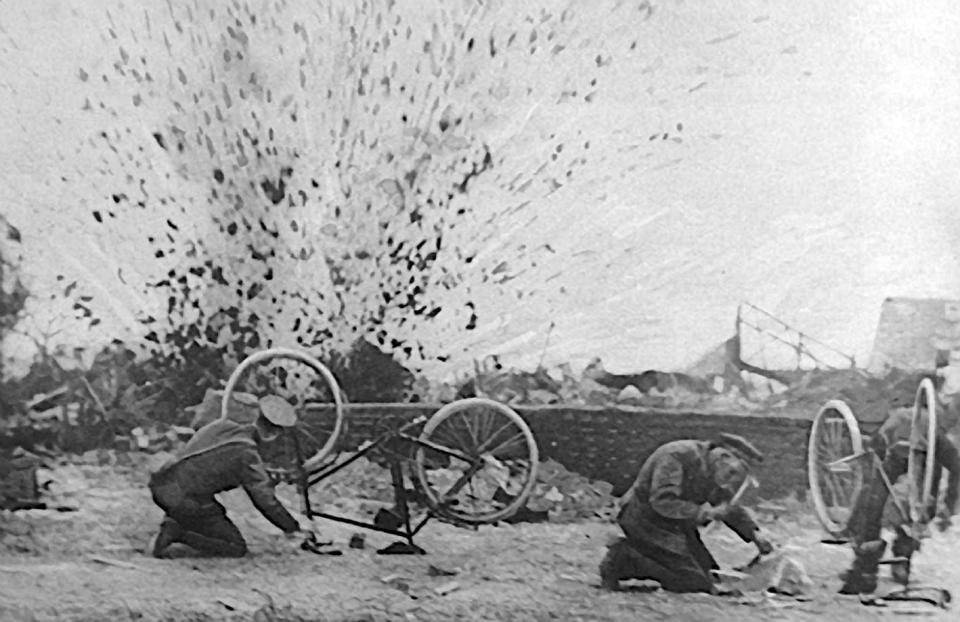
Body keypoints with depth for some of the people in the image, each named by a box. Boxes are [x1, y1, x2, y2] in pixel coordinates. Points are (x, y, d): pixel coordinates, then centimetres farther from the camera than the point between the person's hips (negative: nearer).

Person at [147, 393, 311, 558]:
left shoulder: (221, 424, 8)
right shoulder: (248, 456, -10)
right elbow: (267, 503, -4)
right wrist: (293, 529, 11)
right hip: (186, 500, -8)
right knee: (237, 549, 3)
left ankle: (172, 522, 11)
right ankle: (177, 534, -11)